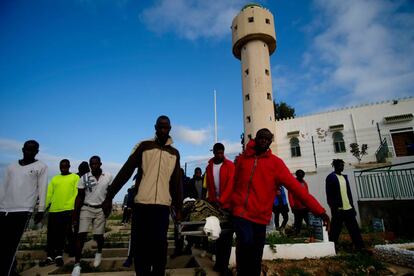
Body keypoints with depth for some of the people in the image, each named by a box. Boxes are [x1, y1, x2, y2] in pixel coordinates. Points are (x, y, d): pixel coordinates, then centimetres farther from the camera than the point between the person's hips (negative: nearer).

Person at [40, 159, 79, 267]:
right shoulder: (54, 179, 15)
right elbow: (49, 194, 10)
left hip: (68, 209, -4)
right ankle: (50, 256, 20)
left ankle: (58, 255, 16)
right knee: (52, 234, 8)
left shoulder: (75, 177, 3)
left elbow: (76, 193, -5)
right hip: (54, 210, 4)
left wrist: (74, 208, -14)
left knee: (62, 233, 4)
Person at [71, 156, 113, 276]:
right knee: (81, 235, -6)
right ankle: (77, 264, 5)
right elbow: (79, 197, 1)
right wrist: (75, 215, -1)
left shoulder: (108, 177, -5)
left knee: (98, 235, 7)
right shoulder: (84, 178, -4)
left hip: (101, 209, 0)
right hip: (86, 209, 1)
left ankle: (99, 252, 38)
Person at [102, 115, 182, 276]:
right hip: (142, 204, -1)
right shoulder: (144, 146, 4)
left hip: (163, 206, 1)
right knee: (140, 246, 5)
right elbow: (126, 171, -1)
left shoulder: (174, 153, 11)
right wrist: (109, 196, -6)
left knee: (159, 247, 1)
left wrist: (178, 208, 12)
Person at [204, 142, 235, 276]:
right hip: (214, 204, 4)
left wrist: (221, 200, -24)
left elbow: (231, 184, -15)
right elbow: (208, 185, 9)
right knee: (217, 234, 12)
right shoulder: (209, 166, 8)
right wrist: (211, 200, -2)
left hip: (227, 204, -4)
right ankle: (219, 263, 24)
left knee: (227, 235, 2)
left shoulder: (230, 165, -5)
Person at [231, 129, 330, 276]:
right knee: (246, 243, -20)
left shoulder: (276, 163, -3)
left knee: (256, 257, 10)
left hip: (260, 216, 0)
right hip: (241, 212, 0)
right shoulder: (242, 159, 4)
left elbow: (295, 187, -9)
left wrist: (318, 210, -14)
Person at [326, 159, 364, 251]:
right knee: (335, 230, 2)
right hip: (338, 209, -7)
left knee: (354, 228, 10)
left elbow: (348, 192, 16)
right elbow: (329, 194, -12)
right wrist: (334, 207, -15)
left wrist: (352, 205, 11)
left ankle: (360, 247, 19)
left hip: (348, 208, 7)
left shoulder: (344, 177, 15)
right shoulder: (331, 177, -8)